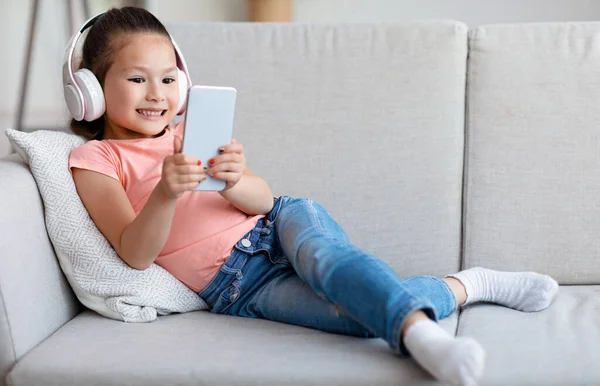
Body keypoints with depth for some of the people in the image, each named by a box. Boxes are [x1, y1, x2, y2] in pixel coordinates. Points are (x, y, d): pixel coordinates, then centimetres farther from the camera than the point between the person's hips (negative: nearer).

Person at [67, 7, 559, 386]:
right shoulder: (95, 161, 3)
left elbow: (264, 199, 2)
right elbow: (136, 253, -11)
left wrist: (236, 181, -23)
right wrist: (165, 194, -30)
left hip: (276, 228, 4)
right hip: (235, 287, -3)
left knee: (303, 217, -34)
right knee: (353, 310, -30)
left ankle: (417, 329, -48)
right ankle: (463, 285, -18)